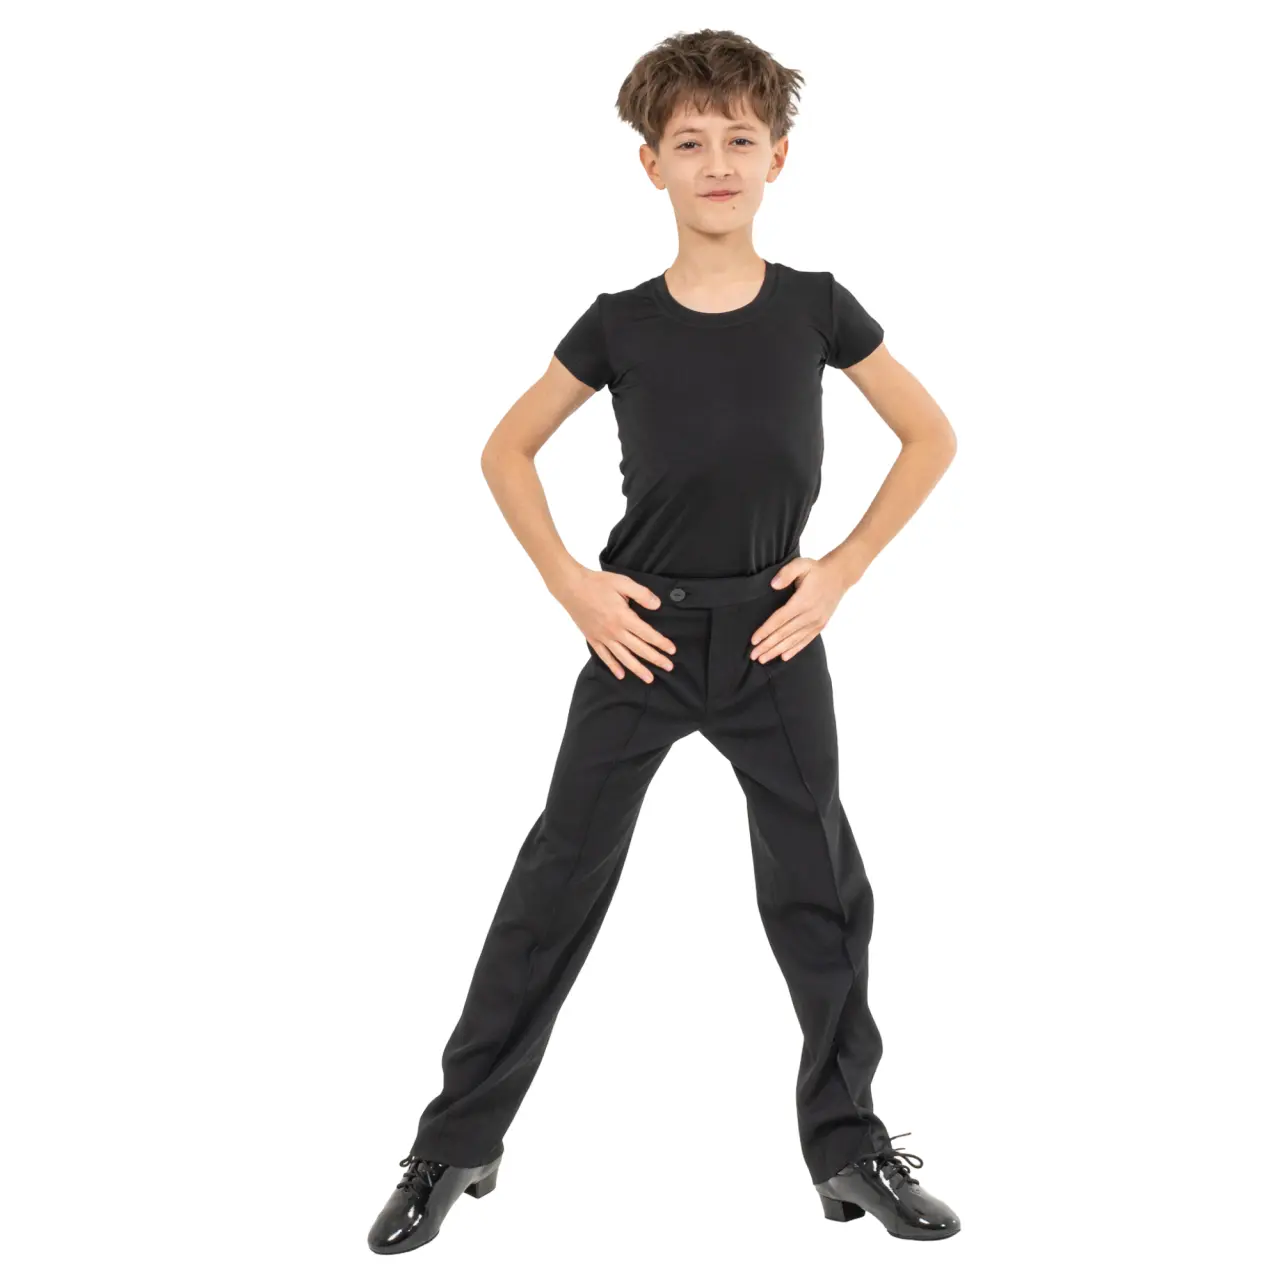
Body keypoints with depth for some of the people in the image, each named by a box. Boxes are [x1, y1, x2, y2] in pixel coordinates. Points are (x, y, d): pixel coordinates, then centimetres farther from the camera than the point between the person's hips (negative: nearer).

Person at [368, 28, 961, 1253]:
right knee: (557, 883, 3)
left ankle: (849, 1146, 27)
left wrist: (845, 567, -3)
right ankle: (456, 1143, 16)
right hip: (640, 635, -1)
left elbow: (932, 436, 5)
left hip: (774, 636, 1)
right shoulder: (620, 323, -5)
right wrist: (570, 585, -5)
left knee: (820, 893, 8)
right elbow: (507, 449, 5)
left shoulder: (814, 307, -3)